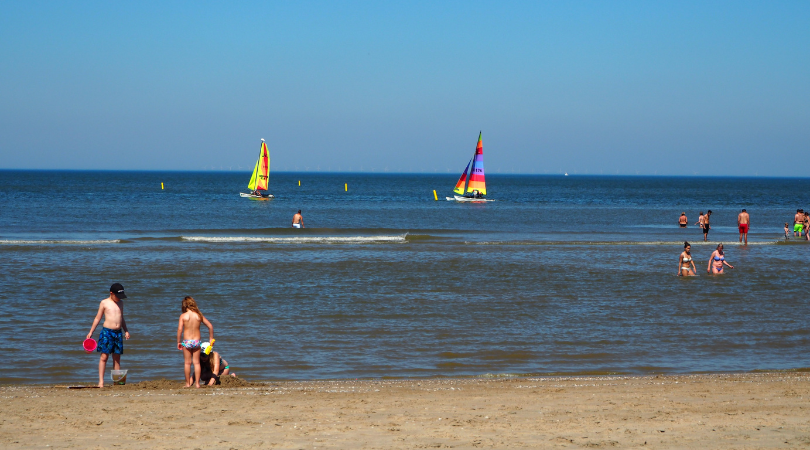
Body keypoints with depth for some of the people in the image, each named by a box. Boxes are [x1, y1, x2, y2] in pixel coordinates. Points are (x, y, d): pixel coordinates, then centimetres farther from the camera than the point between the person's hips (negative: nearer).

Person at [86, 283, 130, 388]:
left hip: (118, 332, 5)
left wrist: (126, 331, 18)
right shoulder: (104, 303, 0)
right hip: (106, 332, -5)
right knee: (104, 357, -8)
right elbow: (97, 318, 4)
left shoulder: (120, 303, 15)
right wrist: (91, 332, 1)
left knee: (117, 358, 5)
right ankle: (101, 381, -9)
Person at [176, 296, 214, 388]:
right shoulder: (199, 315, 1)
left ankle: (188, 383, 12)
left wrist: (178, 342, -1)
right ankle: (197, 383, 7)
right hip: (197, 341, 2)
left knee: (187, 363, 7)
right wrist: (211, 338, 18)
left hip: (186, 342, -2)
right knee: (196, 362, 8)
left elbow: (180, 329, -11)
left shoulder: (183, 316, -6)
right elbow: (210, 326, 4)